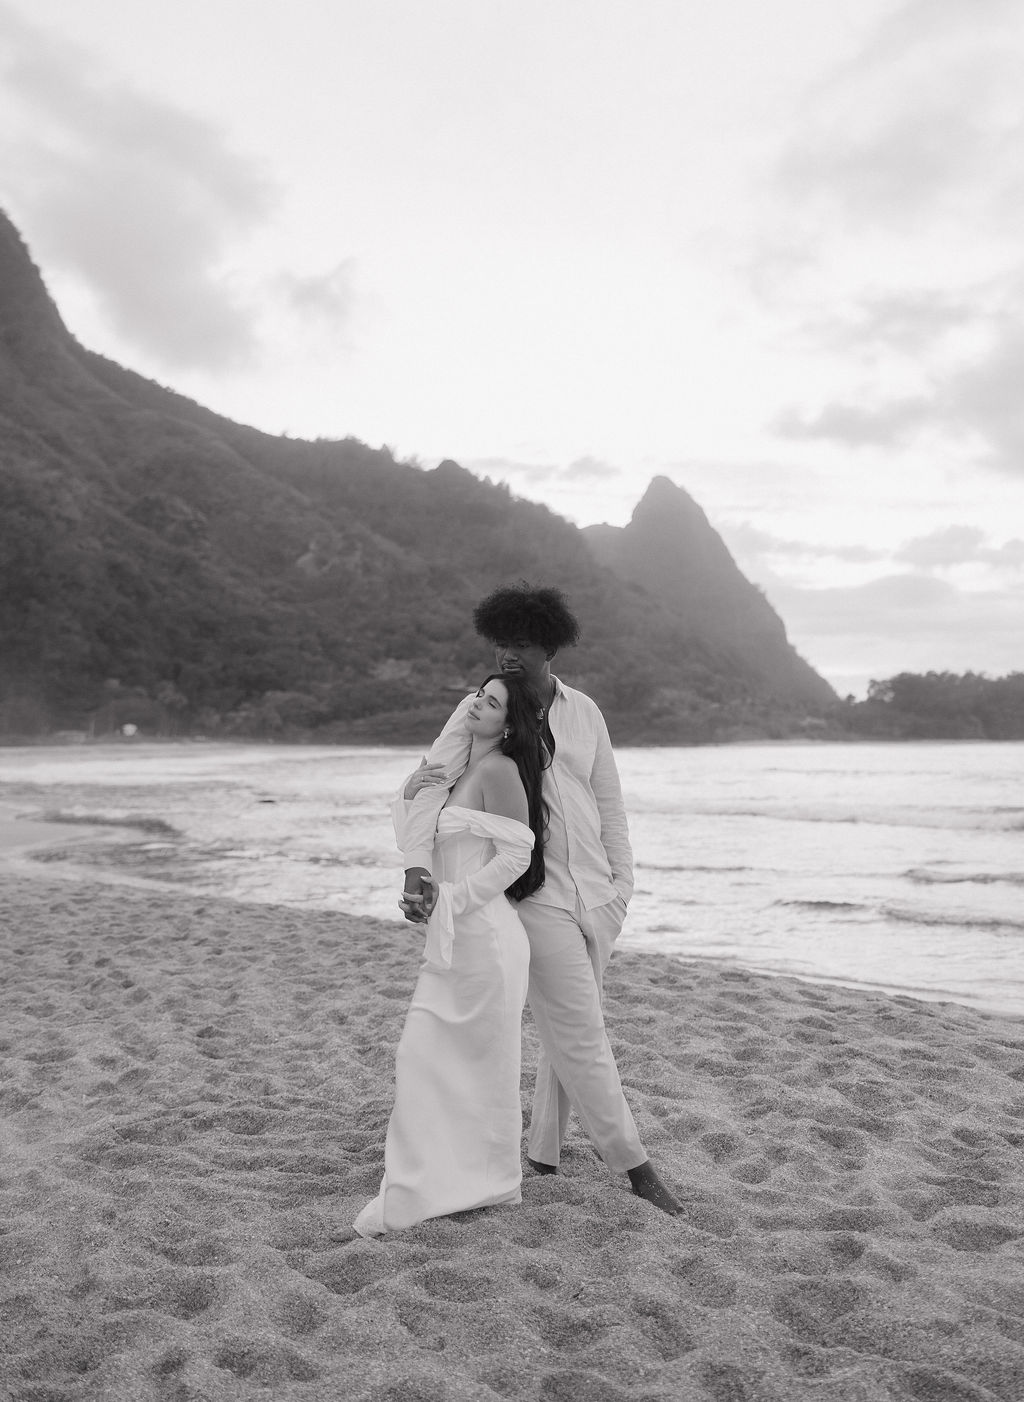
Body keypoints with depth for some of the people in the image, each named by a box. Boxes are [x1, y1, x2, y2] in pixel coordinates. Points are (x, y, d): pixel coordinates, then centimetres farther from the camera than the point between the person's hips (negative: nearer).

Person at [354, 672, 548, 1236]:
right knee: (422, 1053, 9)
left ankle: (490, 1180, 18)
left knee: (482, 1062, 3)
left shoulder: (499, 770, -11)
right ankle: (412, 1190, 19)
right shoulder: (458, 772, 16)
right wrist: (409, 799, 3)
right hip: (449, 937, 9)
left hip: (483, 936, -9)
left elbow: (515, 855, -16)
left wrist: (448, 898, -17)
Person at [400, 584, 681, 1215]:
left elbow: (609, 801, 11)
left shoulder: (584, 711, 6)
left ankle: (544, 1150, 30)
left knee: (568, 1030, 13)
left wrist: (622, 882, 9)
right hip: (534, 896, -4)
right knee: (581, 1034, -4)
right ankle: (637, 1165, 7)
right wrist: (418, 862, -30)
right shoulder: (479, 709, -5)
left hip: (594, 895, 4)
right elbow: (433, 781, -15)